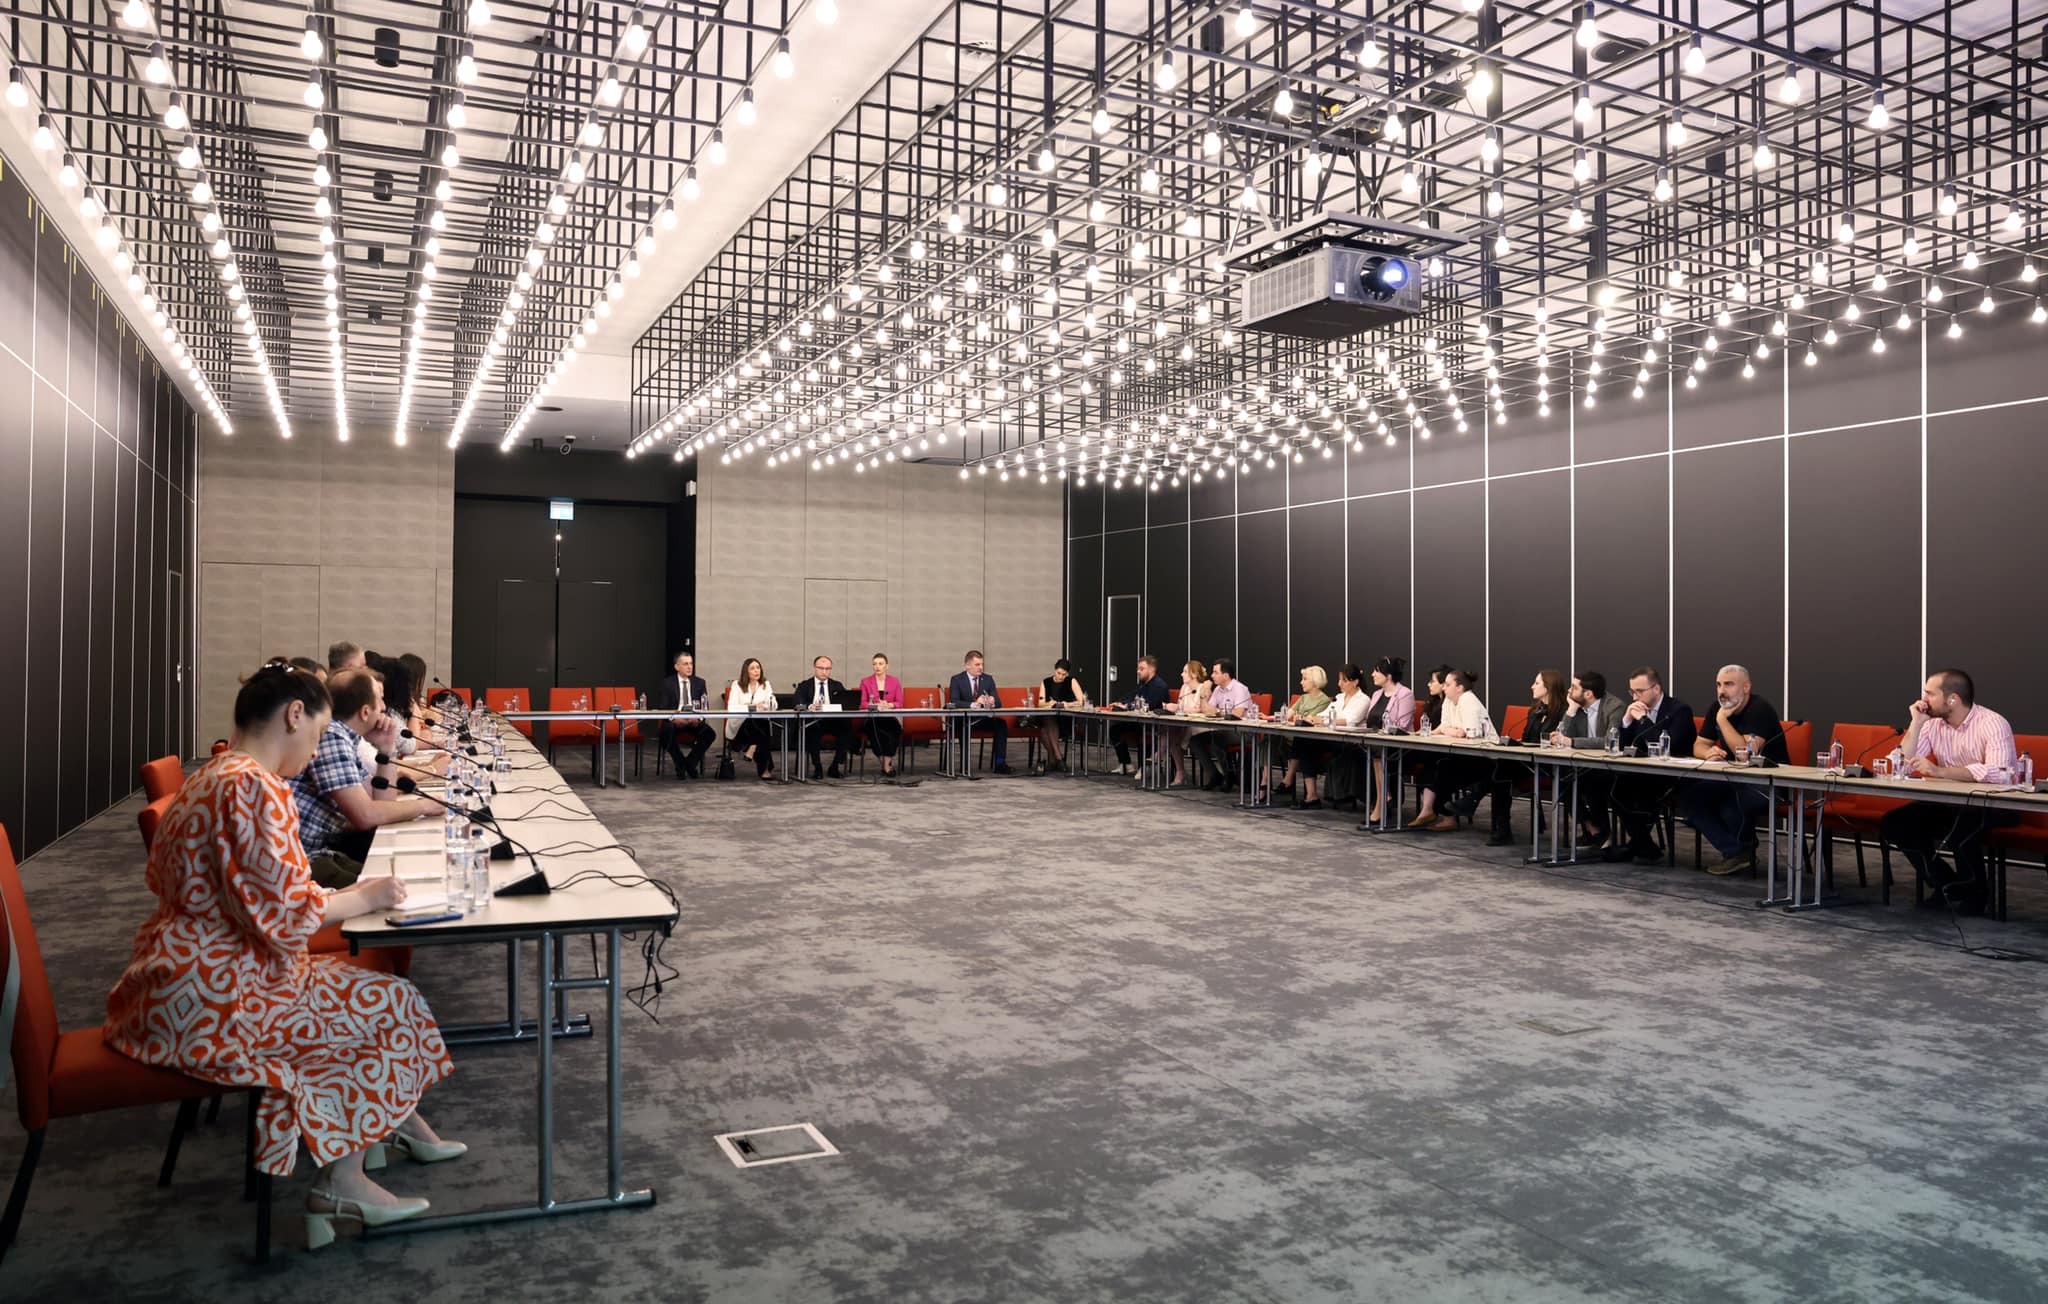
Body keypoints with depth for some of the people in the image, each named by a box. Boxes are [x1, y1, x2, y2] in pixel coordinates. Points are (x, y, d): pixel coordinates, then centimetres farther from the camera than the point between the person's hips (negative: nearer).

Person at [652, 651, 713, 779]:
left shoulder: (699, 683, 11)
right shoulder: (666, 683, 3)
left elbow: (704, 707, 5)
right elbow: (661, 708, -3)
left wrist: (699, 718, -18)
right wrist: (674, 719, -23)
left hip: (694, 721, 2)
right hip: (674, 721, -2)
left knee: (710, 733, -28)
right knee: (666, 732, -36)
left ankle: (690, 763, -8)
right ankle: (681, 766, -13)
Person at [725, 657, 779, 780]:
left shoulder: (766, 685, 11)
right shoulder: (737, 685, 2)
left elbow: (773, 705, 0)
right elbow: (731, 707, -11)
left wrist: (763, 705, -22)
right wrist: (751, 707, -22)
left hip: (760, 725, 2)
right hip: (739, 726, -2)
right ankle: (766, 768, -26)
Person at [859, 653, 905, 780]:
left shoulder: (895, 681, 12)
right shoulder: (865, 682, 11)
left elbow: (900, 703, 5)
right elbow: (862, 704, 2)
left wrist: (889, 705, -16)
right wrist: (876, 705, -16)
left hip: (891, 718, 0)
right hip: (873, 719, 0)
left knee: (892, 730, -35)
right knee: (876, 730, -35)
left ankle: (886, 767, -27)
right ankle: (889, 764, -24)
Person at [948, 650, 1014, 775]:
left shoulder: (988, 679, 9)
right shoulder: (957, 680, -2)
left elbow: (998, 702, 5)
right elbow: (953, 702, -15)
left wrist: (992, 701, -21)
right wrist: (973, 704, -30)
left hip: (983, 718, 4)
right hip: (963, 719, -3)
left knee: (1001, 724, -24)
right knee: (965, 727, -38)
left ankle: (999, 763, -25)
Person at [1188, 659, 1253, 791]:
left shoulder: (1240, 689, -13)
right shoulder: (1218, 689, 12)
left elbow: (1237, 715, -23)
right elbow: (1206, 711, 13)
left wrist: (1217, 712, -12)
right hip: (1223, 729, 8)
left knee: (1216, 738, -34)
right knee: (1195, 739, -7)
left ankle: (1229, 778, -14)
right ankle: (1215, 775, -1)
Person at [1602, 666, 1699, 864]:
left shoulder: (1680, 710, -9)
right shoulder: (1636, 709, 10)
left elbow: (1667, 747, -23)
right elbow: (1621, 746, 8)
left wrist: (1643, 720, -20)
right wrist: (1627, 719, -7)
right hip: (1645, 774, 6)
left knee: (1637, 783, -33)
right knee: (1613, 781, -23)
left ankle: (1634, 841, -14)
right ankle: (1643, 845, -15)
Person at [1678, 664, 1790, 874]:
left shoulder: (1760, 710, -18)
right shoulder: (1718, 707, 6)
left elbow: (1746, 753, -30)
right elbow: (1699, 745, 7)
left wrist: (1722, 719, -24)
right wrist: (1708, 752, -18)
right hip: (1735, 780, 8)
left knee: (1732, 803, -38)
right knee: (1687, 796, -14)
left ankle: (1743, 851, -5)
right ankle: (1733, 851, -10)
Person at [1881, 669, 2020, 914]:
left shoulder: (1992, 724, -18)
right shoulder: (1933, 724, 1)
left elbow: (1998, 773, -34)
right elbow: (1902, 767, -4)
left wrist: (1939, 771, -40)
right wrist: (1915, 723, -11)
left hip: (1996, 804, -7)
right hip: (1952, 802, 7)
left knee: (1961, 826, -36)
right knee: (1894, 822, -9)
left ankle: (1973, 894, -8)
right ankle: (1947, 885, 8)